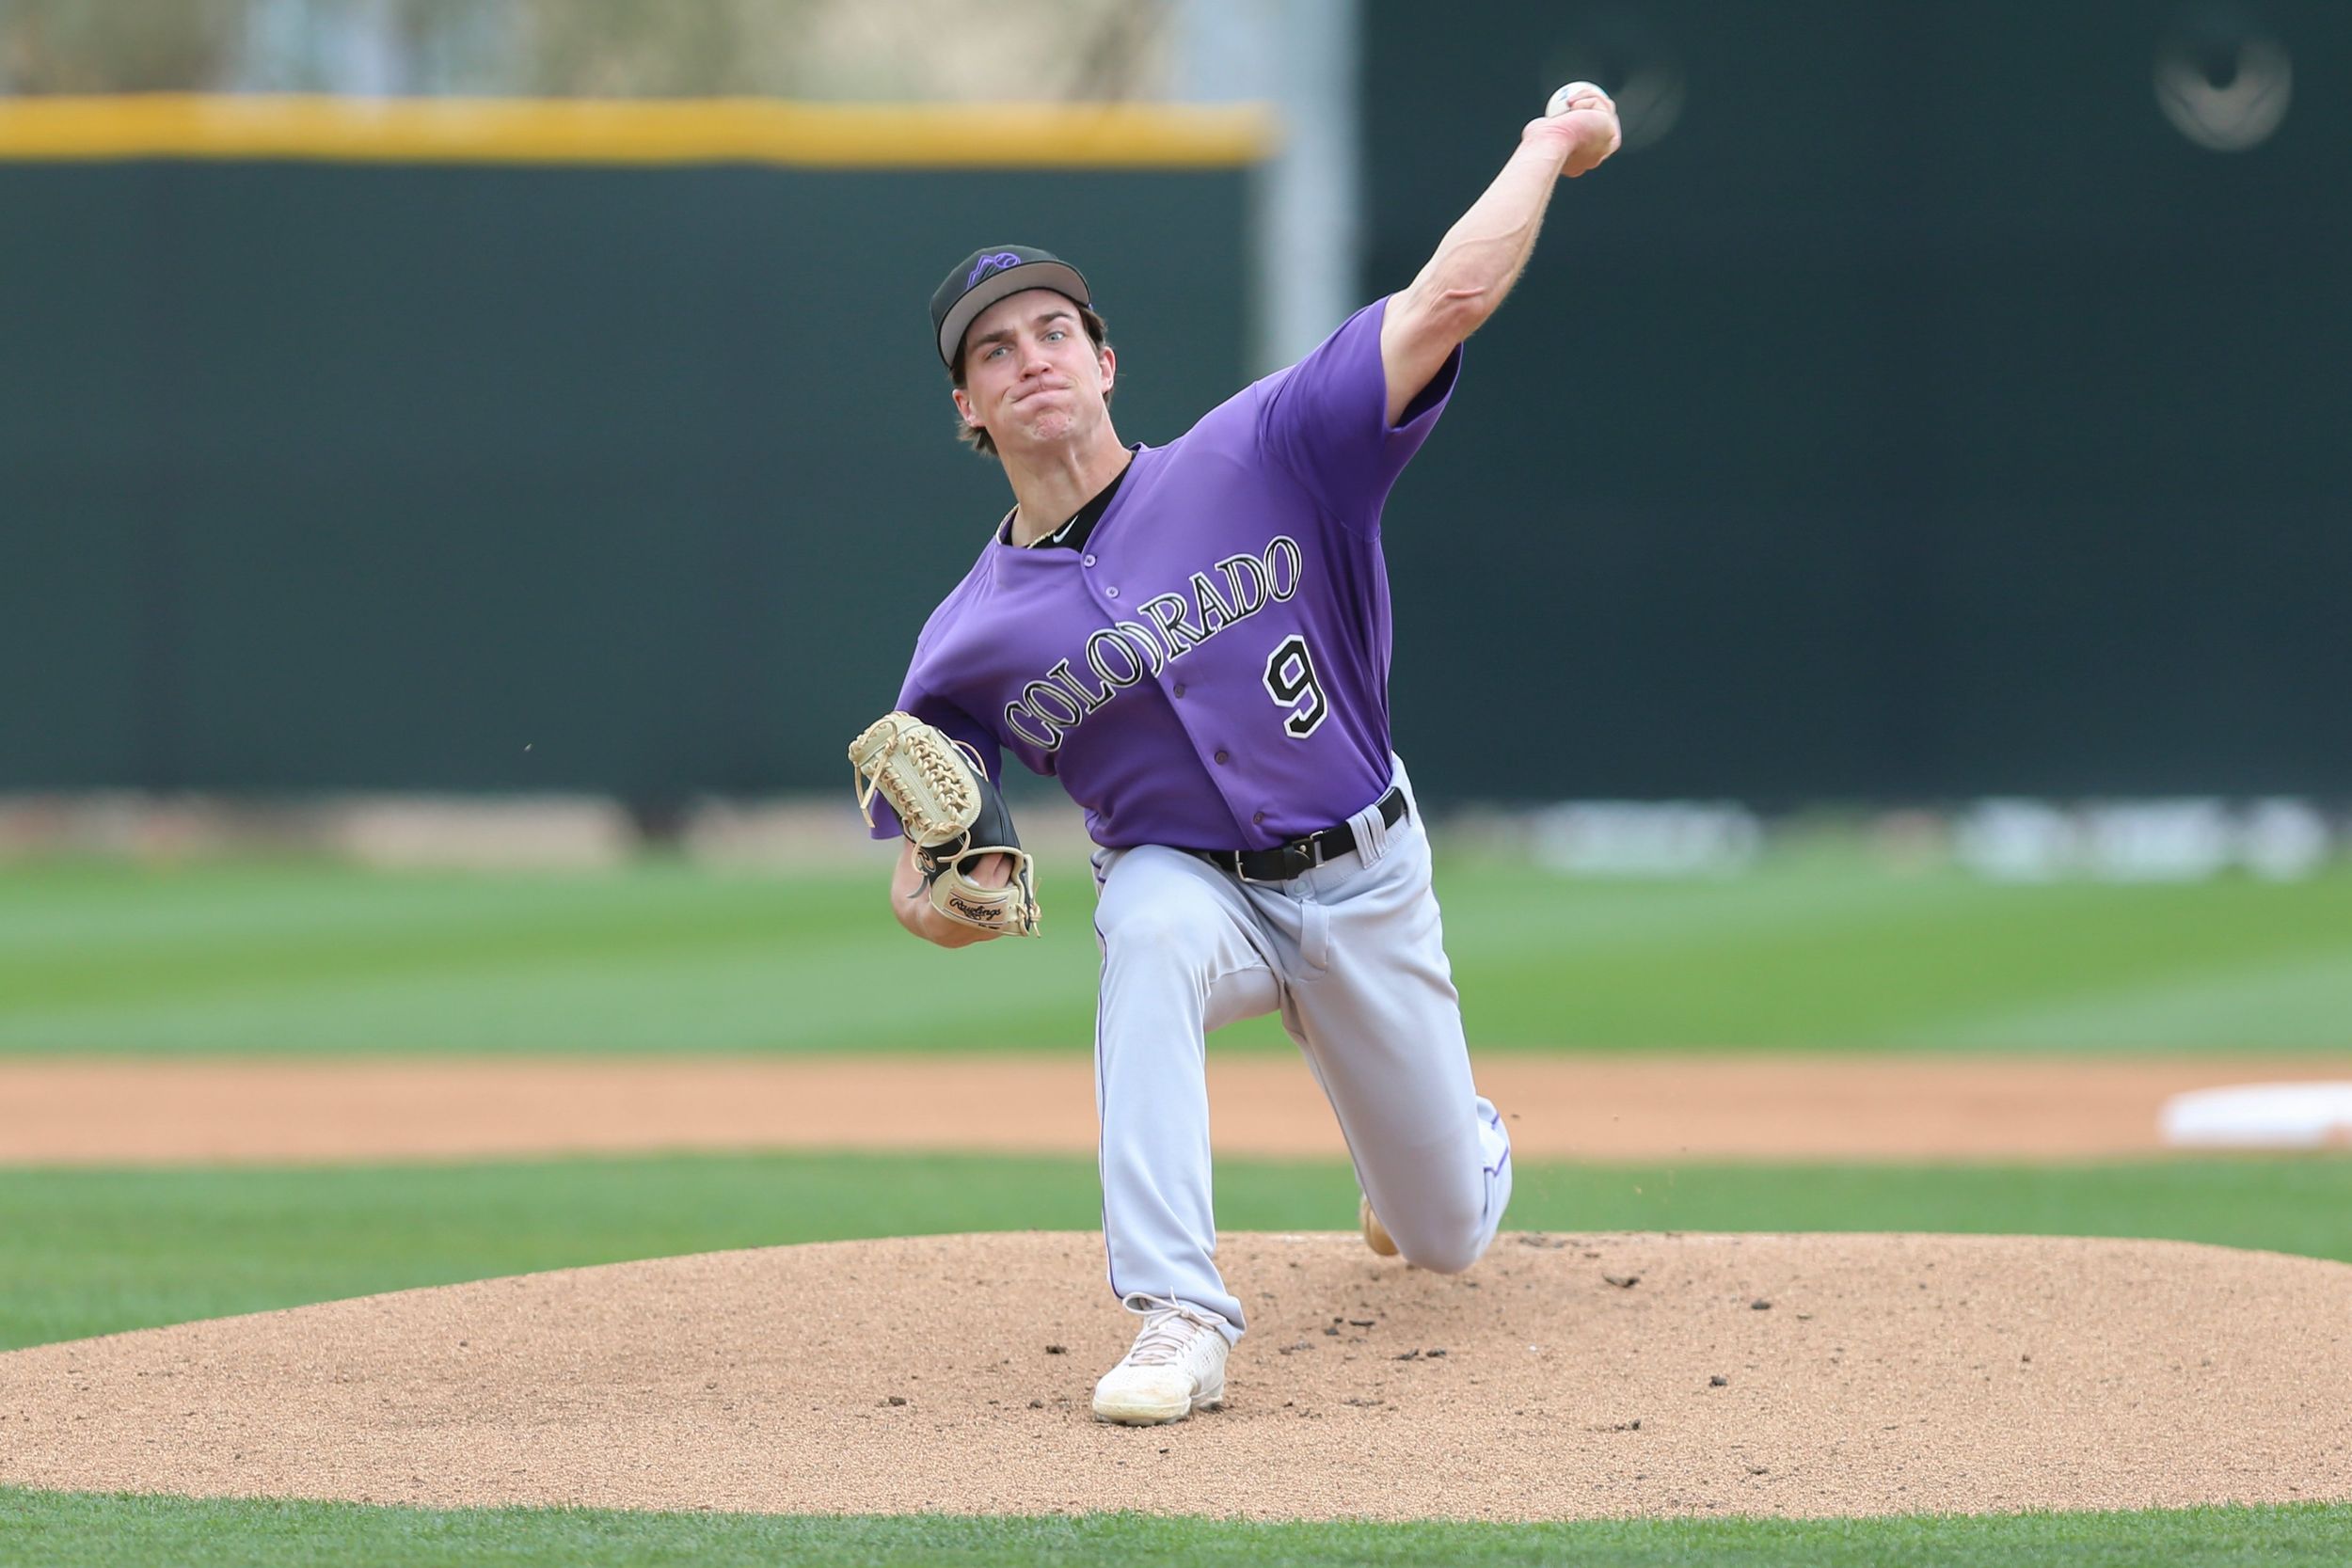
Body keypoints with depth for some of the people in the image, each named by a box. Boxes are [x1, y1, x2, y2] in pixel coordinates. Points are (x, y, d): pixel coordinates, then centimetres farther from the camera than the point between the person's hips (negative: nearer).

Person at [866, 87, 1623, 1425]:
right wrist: (934, 899, -27)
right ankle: (1182, 1319, -42)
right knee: (1153, 931, -40)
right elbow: (924, 877, -3)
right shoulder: (969, 645, -11)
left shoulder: (1255, 459, -17)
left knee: (1447, 1234, 12)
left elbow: (1449, 301, -22)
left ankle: (1471, 1149, 54)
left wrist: (1550, 147, -13)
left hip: (1363, 877, 0)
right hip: (1185, 879, 0)